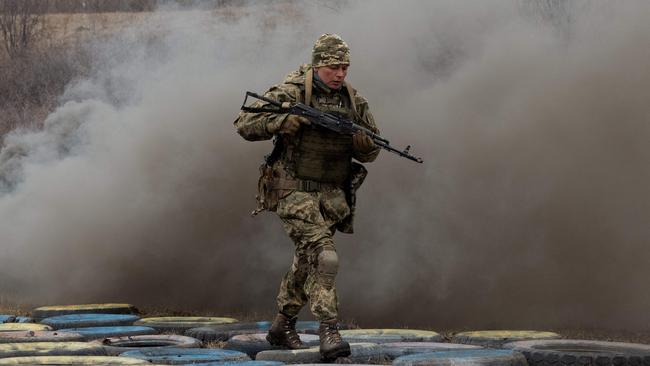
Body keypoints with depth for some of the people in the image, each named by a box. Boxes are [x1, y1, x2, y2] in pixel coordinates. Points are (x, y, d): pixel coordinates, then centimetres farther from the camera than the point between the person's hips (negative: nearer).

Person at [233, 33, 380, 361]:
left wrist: (363, 142, -14)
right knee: (322, 256, -22)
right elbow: (244, 124, -13)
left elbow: (371, 153, 10)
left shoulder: (354, 101, 4)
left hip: (331, 194, 6)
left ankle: (282, 326, 34)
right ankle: (328, 332, -25)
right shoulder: (291, 93, -11)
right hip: (294, 190, -6)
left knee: (307, 260, 16)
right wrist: (281, 122, -28)